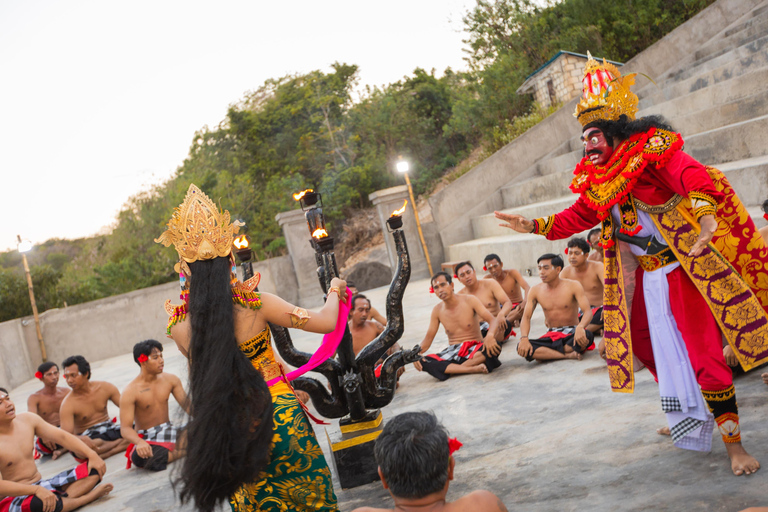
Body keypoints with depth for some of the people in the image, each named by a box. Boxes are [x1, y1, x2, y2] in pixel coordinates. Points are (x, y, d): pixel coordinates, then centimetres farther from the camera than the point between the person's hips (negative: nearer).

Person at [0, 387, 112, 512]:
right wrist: (36, 490, -38)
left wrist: (92, 455, -8)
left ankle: (62, 499, -30)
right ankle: (89, 497, -18)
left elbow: (62, 436, 4)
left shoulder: (27, 419, 3)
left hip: (42, 485, 7)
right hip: (12, 500, -7)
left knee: (95, 468, -4)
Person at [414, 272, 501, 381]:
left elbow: (493, 320, -11)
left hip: (475, 349, -2)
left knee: (494, 346, -36)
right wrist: (417, 352, -15)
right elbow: (429, 337, 7)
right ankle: (474, 369, -35)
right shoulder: (437, 311, 5)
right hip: (452, 352, 2)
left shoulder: (469, 300, -4)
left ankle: (452, 369, -29)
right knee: (423, 362, -28)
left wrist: (490, 335, -35)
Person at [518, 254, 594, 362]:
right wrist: (524, 338, -23)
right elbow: (526, 317, -1)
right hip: (551, 335, 2)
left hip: (572, 333, -2)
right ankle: (568, 355, -28)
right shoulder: (535, 290, 3)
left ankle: (545, 354, -22)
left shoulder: (573, 286, -6)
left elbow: (588, 311, -16)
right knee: (522, 348, -27)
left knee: (587, 335, -39)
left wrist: (580, 327, -39)